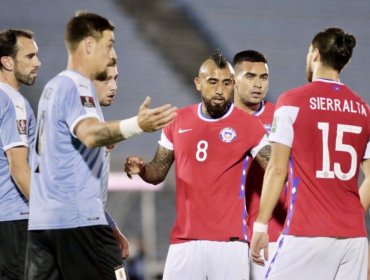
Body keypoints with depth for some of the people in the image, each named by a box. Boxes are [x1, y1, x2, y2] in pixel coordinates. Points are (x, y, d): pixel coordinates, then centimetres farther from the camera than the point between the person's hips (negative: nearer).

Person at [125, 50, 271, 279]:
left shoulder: (248, 125, -1)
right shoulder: (178, 122, 10)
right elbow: (158, 172, 17)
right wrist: (141, 169, -5)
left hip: (229, 241, -3)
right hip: (184, 240, 3)